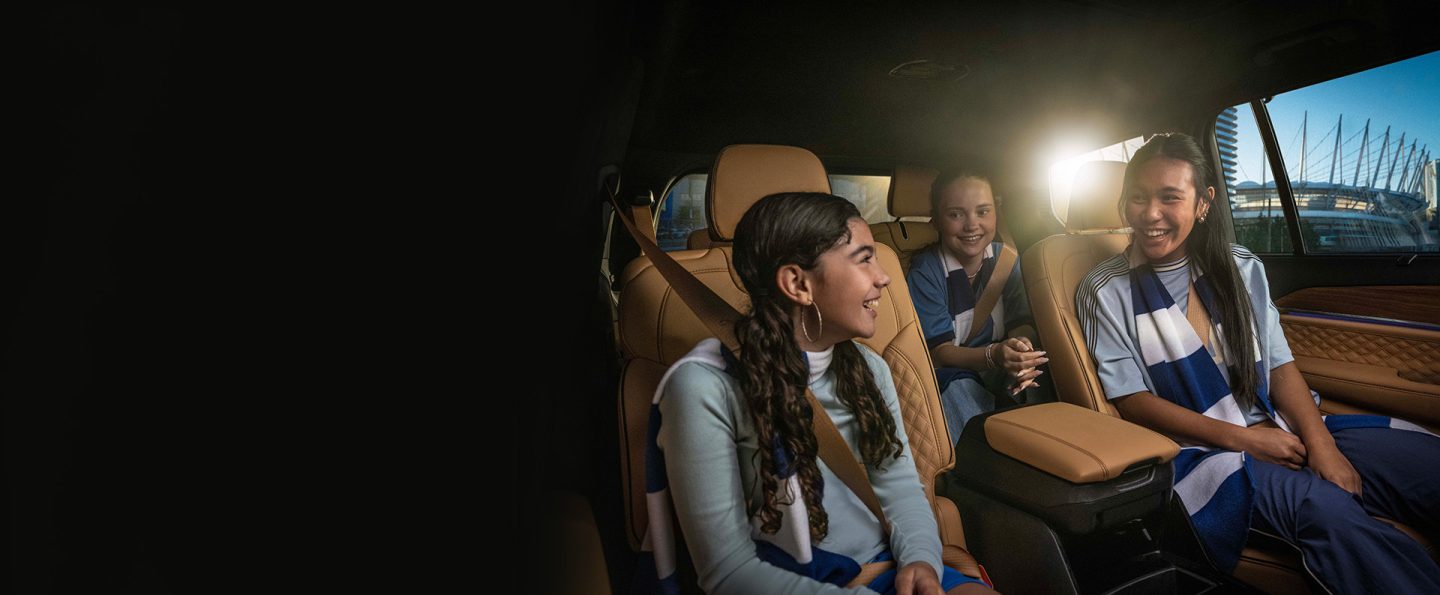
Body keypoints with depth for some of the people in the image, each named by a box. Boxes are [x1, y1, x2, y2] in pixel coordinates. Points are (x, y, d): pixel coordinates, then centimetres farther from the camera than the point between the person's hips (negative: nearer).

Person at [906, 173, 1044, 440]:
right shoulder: (924, 272, -15)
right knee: (958, 386, -36)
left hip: (1000, 375, 4)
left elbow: (1022, 323, -6)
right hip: (949, 374, -4)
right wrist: (994, 355, -39)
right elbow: (938, 351, -19)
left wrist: (1023, 347, -32)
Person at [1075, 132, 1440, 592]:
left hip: (1281, 432, 5)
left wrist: (1320, 442, -10)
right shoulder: (1106, 291, -4)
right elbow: (1131, 400, -7)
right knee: (1323, 506, -32)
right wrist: (1241, 438, -13)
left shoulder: (1241, 268, 11)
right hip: (1199, 450, -5)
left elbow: (1281, 367, 7)